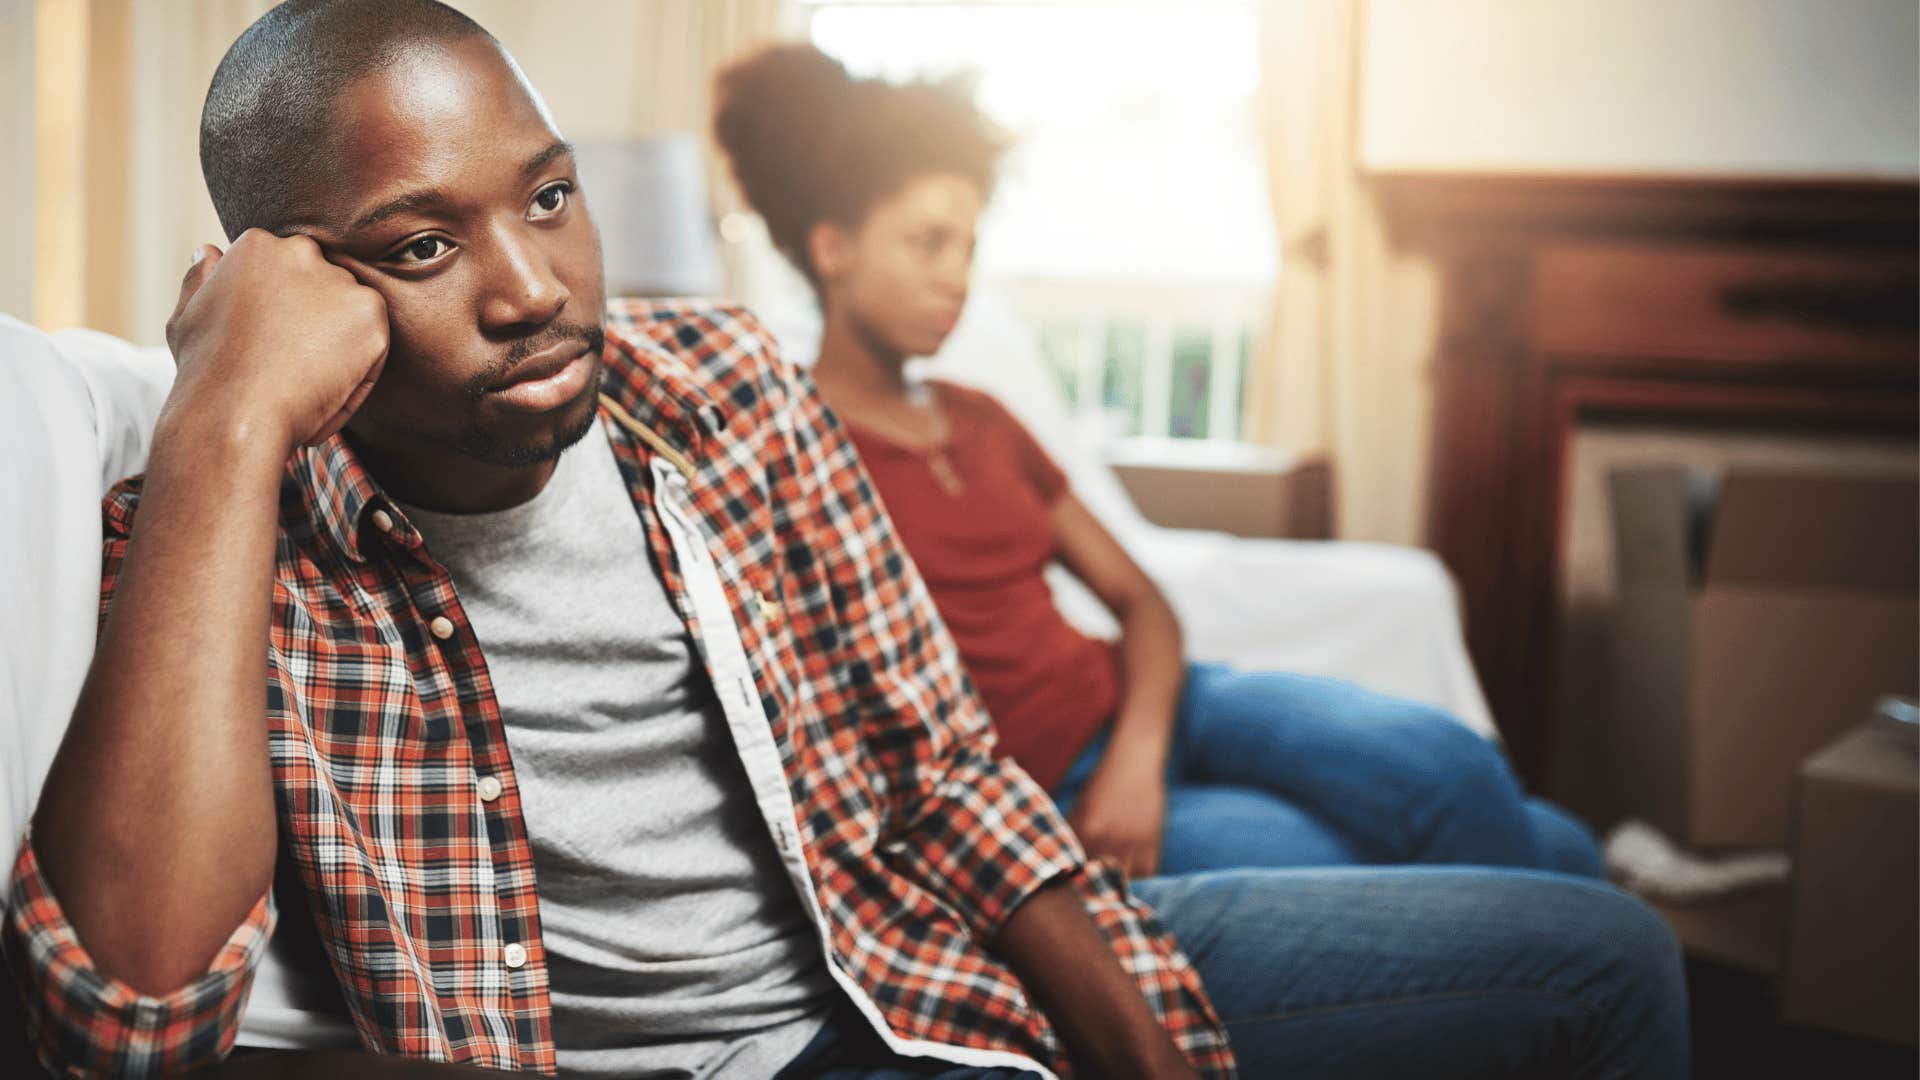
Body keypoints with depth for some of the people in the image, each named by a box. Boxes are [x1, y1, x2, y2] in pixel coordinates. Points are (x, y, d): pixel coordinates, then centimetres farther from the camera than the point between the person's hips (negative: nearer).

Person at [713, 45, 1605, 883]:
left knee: (1441, 762, -23)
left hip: (1139, 702, 7)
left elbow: (1137, 599, 15)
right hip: (1049, 798, -7)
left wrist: (1138, 753, -7)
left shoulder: (979, 423, 19)